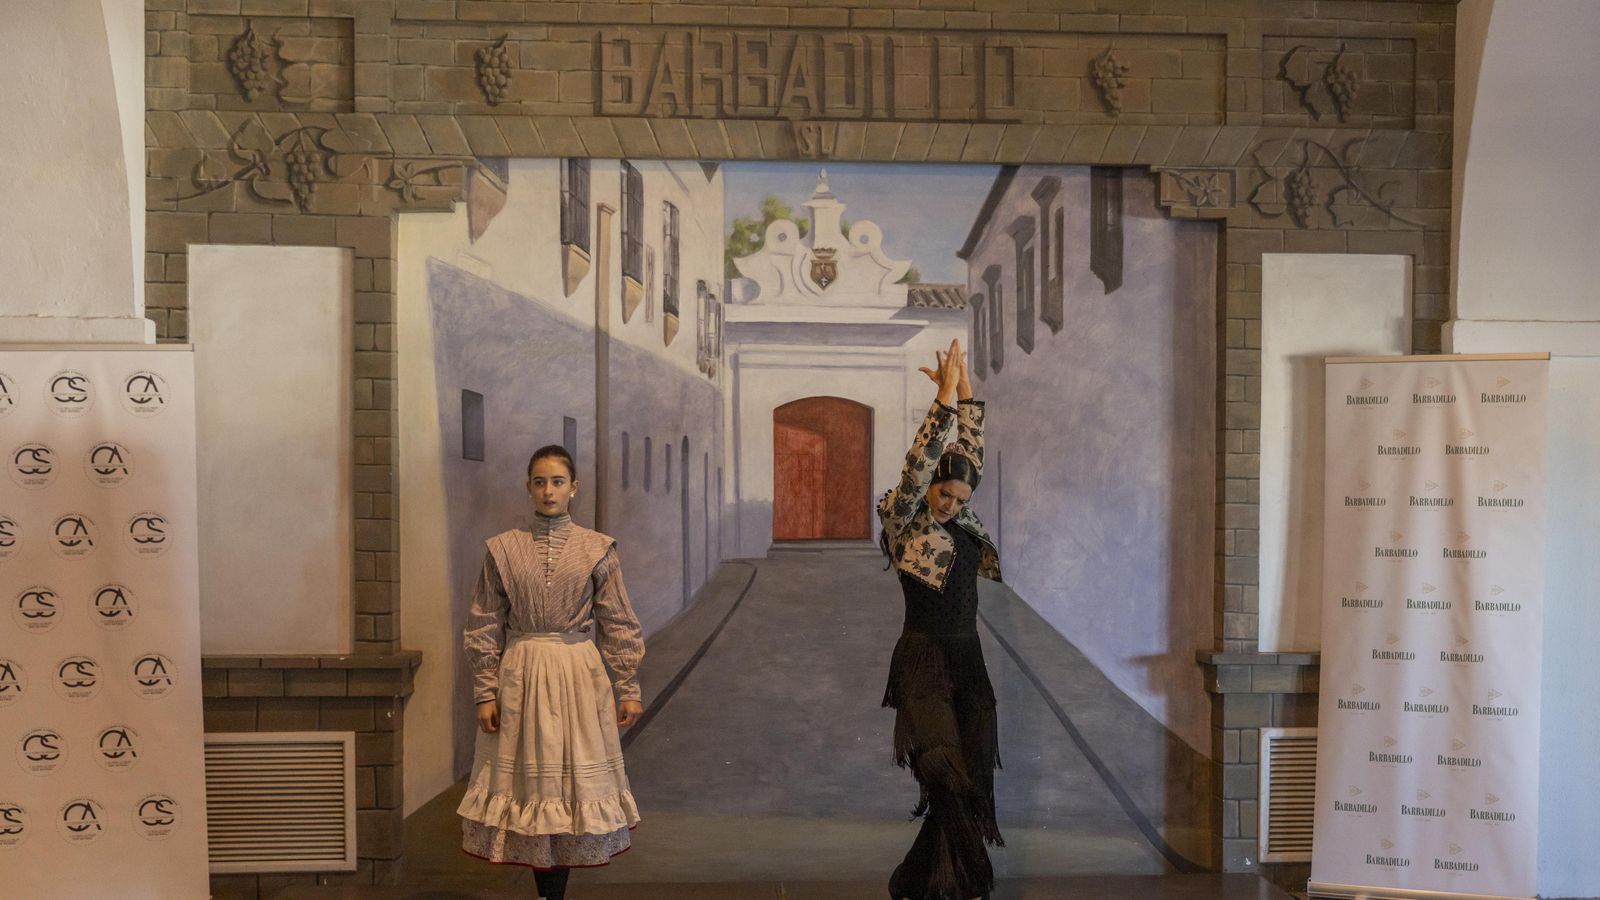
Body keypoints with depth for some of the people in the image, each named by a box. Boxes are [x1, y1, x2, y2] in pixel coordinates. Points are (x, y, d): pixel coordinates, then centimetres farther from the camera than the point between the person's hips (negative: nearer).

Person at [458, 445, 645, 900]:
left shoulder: (597, 549, -1)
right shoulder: (503, 548, 0)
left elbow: (618, 624, 1)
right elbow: (485, 626, 2)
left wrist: (629, 688, 0)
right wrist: (485, 692, -2)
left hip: (579, 674, 0)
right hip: (521, 674, 1)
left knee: (572, 776, 5)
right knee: (529, 778, 6)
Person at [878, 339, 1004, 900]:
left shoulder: (961, 523, 11)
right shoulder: (902, 522, -5)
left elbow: (971, 450, 13)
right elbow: (920, 463, -17)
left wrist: (964, 384, 9)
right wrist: (945, 395, -18)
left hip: (968, 663, 7)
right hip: (923, 663, -7)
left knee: (972, 780, 6)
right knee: (948, 775, -21)